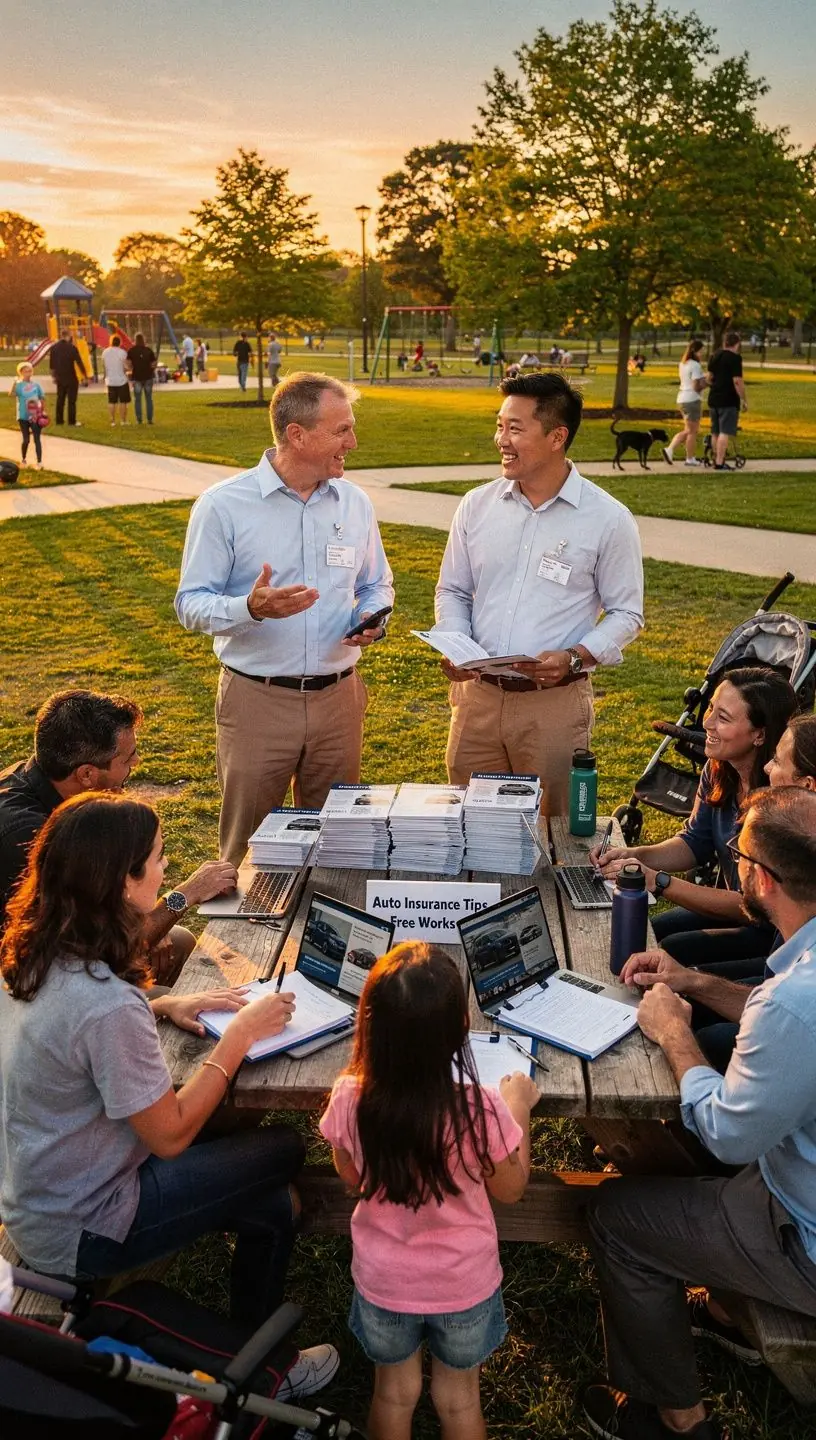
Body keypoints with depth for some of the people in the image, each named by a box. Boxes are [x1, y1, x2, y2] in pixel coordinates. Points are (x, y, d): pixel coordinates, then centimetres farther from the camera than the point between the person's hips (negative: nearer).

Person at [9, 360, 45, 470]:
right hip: (23, 416, -2)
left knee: (37, 439, 2)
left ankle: (39, 462, 6)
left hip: (35, 416, 2)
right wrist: (15, 383, -38)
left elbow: (42, 398, 10)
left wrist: (42, 411, 2)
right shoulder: (19, 385, -8)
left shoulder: (36, 384, 1)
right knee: (26, 440, 4)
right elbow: (11, 394, -27)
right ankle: (24, 460, 25)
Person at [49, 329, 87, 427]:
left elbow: (51, 363, 10)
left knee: (60, 399, 14)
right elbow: (79, 362, -12)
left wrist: (53, 376, 21)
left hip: (60, 378, 5)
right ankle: (72, 421, 2)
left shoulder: (54, 348, 3)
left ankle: (59, 420, 17)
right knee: (71, 400, 2)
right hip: (71, 378, -5)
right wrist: (85, 375, -2)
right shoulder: (72, 347, -13)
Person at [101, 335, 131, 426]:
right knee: (123, 401, 5)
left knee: (112, 402, 9)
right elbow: (126, 367, -15)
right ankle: (123, 420, 6)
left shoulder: (105, 352, 1)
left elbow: (103, 366, 8)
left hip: (110, 381, 4)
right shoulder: (122, 352, -12)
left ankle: (113, 420, 9)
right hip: (121, 380, -4)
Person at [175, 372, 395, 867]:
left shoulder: (356, 503, 5)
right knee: (249, 850, 9)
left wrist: (372, 618, -6)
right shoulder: (223, 505, -8)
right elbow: (192, 604, -8)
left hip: (338, 696, 4)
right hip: (257, 700, -3)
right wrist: (251, 608, -27)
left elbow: (376, 585, 17)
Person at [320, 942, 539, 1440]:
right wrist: (519, 1108, 0)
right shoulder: (481, 1109, -31)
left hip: (384, 1284, 1)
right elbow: (511, 1188, -11)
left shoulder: (350, 1100, -26)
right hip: (464, 1286, -1)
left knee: (395, 1392, 29)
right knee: (460, 1400, 27)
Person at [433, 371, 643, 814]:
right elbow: (452, 591, 13)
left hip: (555, 702, -3)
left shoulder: (608, 519, -5)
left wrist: (575, 657, -17)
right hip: (476, 694, 3)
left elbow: (626, 614, 0)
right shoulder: (477, 506, 5)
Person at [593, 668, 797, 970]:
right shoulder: (718, 770, -7)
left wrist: (658, 882, -30)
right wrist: (634, 855, -12)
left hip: (775, 932, -7)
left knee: (666, 954, -16)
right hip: (736, 907, 7)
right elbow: (696, 843, 7)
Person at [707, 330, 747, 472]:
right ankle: (719, 463, -9)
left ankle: (717, 459, 26)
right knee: (725, 432, -6)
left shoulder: (715, 355, 9)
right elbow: (737, 381, -18)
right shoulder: (735, 358, -14)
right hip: (729, 401, -8)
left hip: (713, 399, 8)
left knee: (716, 432, 16)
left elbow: (709, 378, 16)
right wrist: (744, 400, -11)